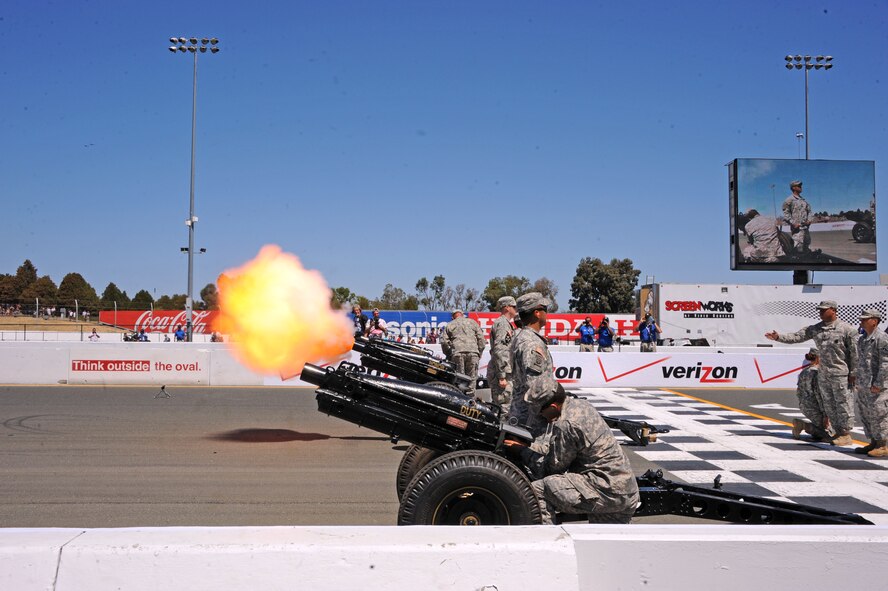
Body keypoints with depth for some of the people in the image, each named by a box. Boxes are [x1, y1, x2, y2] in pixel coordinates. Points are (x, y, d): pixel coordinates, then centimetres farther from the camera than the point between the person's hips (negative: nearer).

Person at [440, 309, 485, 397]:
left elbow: (444, 341, 7)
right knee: (471, 377, 5)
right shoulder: (472, 322, 20)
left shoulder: (449, 325, 18)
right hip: (473, 352, 0)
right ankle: (470, 395, 1)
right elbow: (481, 338, 12)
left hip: (457, 353, 0)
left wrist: (449, 355, 16)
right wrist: (479, 353, 16)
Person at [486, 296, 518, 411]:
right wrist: (502, 376, -23)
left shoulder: (507, 324, 23)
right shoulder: (502, 323, -10)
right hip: (501, 373, -11)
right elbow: (499, 350, -19)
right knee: (504, 407, -13)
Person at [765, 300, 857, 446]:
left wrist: (853, 373, -9)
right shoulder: (815, 329, 8)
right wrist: (778, 337, -11)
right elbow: (797, 336, 3)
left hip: (840, 374, -6)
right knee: (829, 405, 11)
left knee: (843, 404, -2)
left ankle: (846, 435, 6)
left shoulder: (847, 329, -7)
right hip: (823, 374, 6)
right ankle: (838, 432, 21)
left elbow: (855, 352, -7)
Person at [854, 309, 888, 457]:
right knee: (865, 416, 13)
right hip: (863, 386, 9)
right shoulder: (862, 339, 16)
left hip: (876, 387, -9)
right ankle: (874, 443, 22)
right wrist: (858, 381, 19)